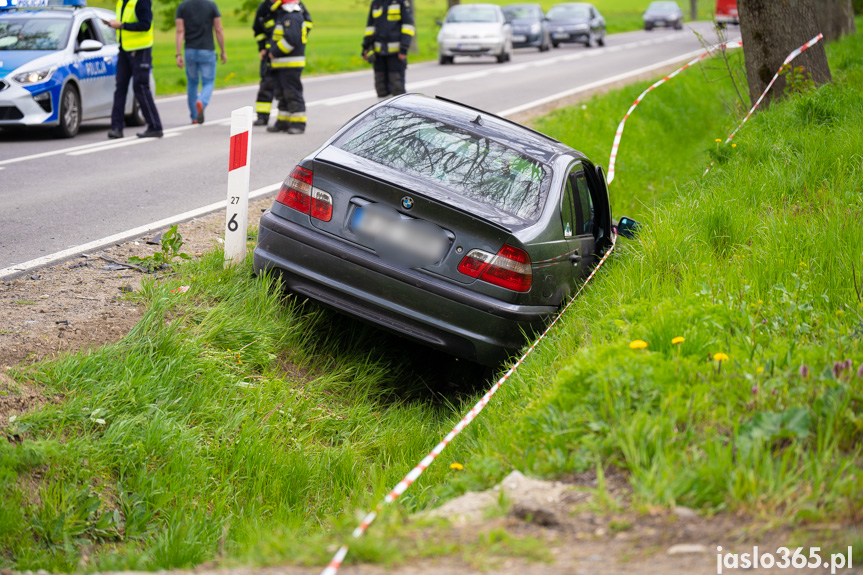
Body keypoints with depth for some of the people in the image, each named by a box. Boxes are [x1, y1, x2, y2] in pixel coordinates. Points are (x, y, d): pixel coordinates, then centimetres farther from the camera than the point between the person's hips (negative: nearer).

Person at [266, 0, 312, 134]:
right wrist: (273, 52, 12)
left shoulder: (292, 17, -16)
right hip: (281, 65, 10)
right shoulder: (283, 15, 17)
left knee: (293, 94, -6)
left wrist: (275, 52, -17)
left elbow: (291, 39, -25)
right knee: (283, 94, 14)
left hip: (291, 64, -10)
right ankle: (283, 122, 21)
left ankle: (298, 123, -3)